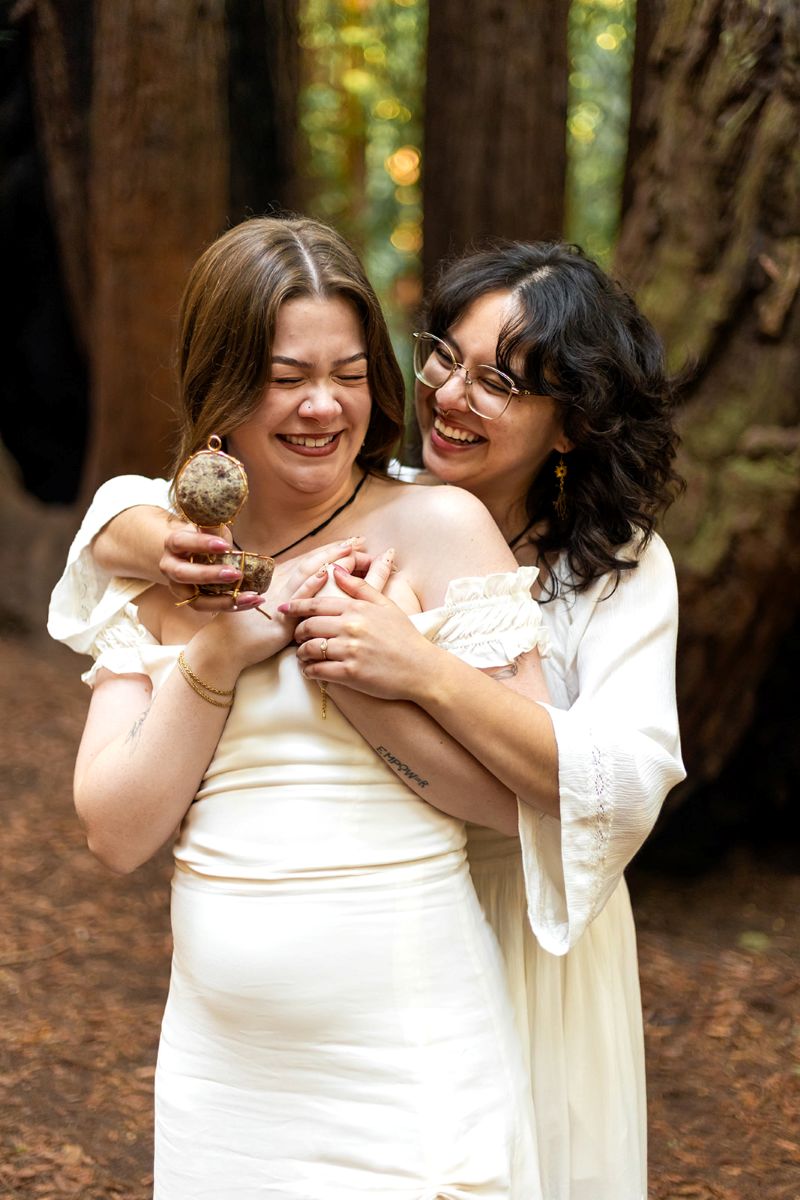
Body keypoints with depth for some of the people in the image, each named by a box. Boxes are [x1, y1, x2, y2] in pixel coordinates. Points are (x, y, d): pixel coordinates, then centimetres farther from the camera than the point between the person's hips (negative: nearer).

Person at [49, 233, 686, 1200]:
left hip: (529, 952, -2)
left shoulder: (619, 568, -13)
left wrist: (423, 670, -38)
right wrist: (166, 548, -30)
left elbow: (627, 786, -27)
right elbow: (123, 509, -5)